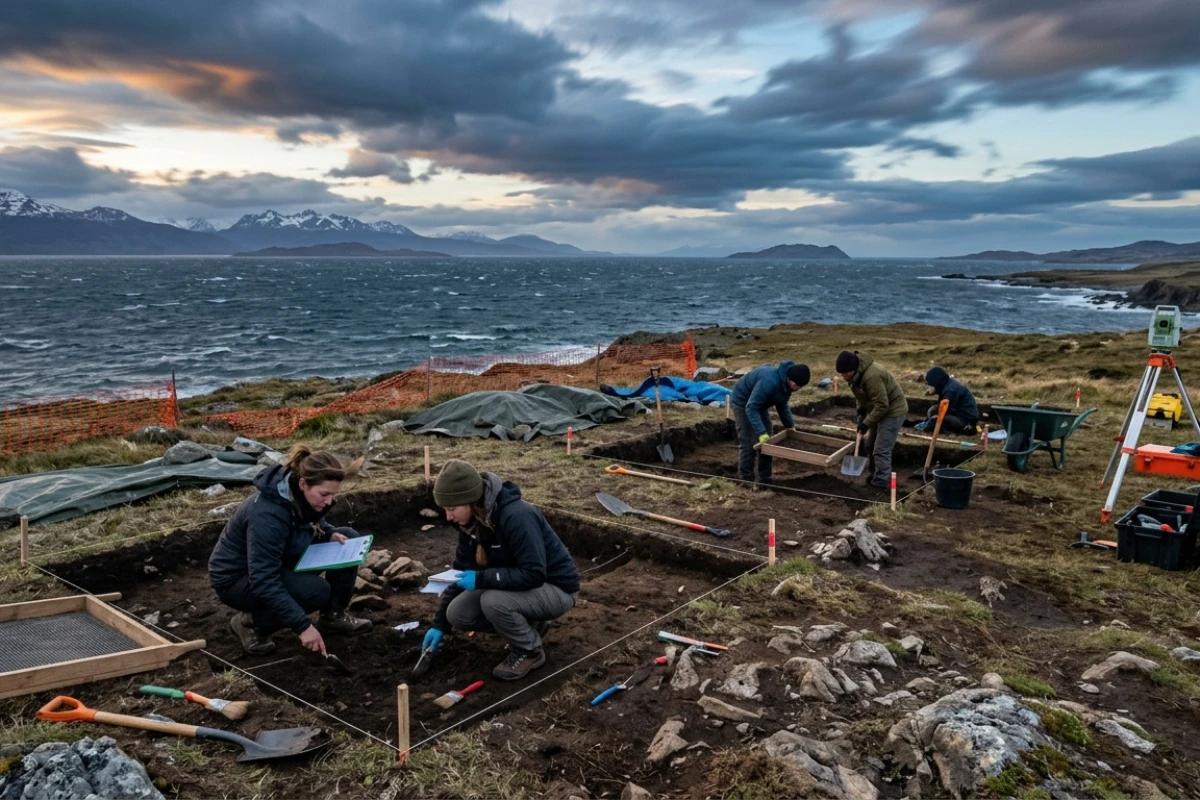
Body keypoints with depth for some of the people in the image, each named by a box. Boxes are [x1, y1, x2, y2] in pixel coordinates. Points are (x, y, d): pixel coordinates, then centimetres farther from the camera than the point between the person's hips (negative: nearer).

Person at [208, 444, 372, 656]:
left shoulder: (302, 495, -12)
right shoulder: (268, 515, -35)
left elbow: (313, 523, 13)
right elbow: (264, 582, -35)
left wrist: (330, 533, -11)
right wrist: (303, 626, -34)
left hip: (277, 563, 8)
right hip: (237, 579, -8)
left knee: (349, 538, -7)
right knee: (317, 590, -30)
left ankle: (334, 615, 5)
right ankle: (251, 622, -6)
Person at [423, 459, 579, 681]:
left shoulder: (516, 517, -32)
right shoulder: (472, 521, -6)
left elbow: (534, 575, -34)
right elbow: (462, 571, 4)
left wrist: (481, 579, -32)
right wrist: (439, 623, 4)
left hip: (555, 588, -8)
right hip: (514, 586, 8)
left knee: (493, 602, -33)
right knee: (457, 613, -7)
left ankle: (531, 650, -5)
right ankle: (528, 625, 11)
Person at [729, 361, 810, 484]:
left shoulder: (786, 382, -10)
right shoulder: (769, 381, -39)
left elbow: (782, 405, 7)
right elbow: (751, 408, -39)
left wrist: (790, 425, 0)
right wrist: (761, 432, -43)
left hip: (760, 403, 9)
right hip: (743, 403, -9)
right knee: (749, 444, -12)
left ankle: (765, 479, 15)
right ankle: (746, 480, -3)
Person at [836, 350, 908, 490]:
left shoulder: (872, 376, -34)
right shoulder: (857, 372, -4)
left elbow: (882, 405, -29)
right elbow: (861, 394, 13)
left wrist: (866, 423, -22)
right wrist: (861, 412, 1)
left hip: (893, 410, -10)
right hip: (880, 409, 10)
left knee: (881, 450, -11)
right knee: (870, 444, 18)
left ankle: (880, 484, -4)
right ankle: (876, 475, 31)